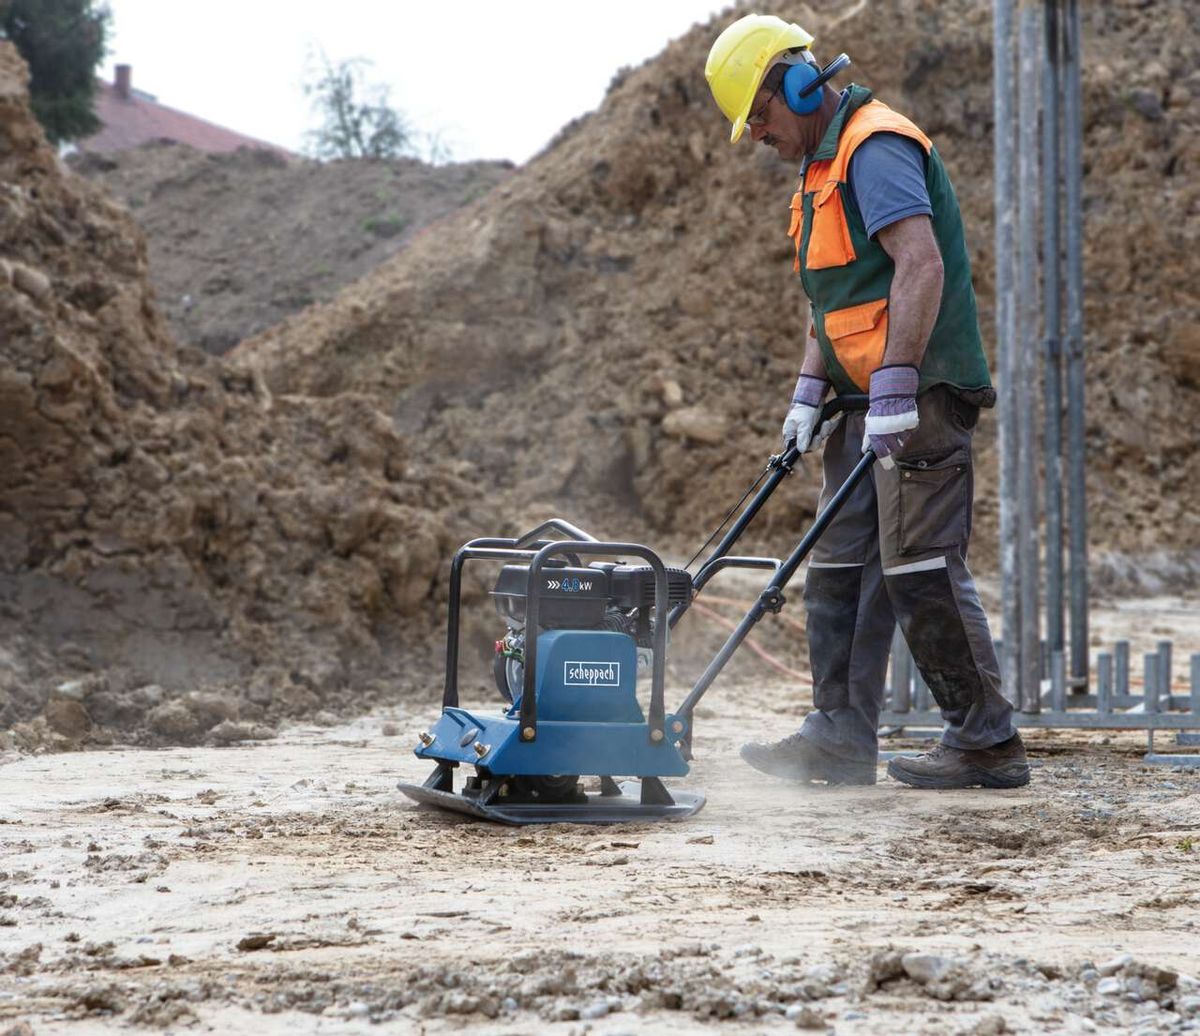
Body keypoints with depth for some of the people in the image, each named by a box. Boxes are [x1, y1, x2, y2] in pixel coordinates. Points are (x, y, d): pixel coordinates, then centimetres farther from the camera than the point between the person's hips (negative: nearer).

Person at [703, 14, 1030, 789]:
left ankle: (988, 745, -3)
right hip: (868, 406, 10)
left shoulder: (876, 149, -13)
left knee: (921, 566, -10)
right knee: (840, 567, 9)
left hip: (918, 401, -10)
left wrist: (893, 386, -29)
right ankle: (841, 738, 13)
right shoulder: (826, 165, 20)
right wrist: (810, 392, 15)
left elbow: (922, 266, -25)